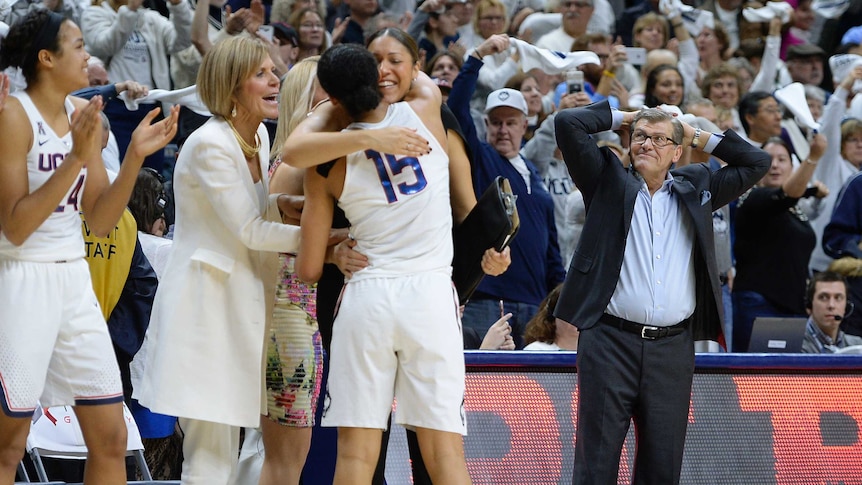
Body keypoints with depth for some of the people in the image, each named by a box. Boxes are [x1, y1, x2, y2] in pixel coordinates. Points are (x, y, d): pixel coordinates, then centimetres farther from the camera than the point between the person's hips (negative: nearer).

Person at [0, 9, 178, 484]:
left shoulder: (85, 115, 8)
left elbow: (100, 222, 9)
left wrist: (135, 156, -4)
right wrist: (76, 157, -23)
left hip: (74, 281, 7)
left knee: (110, 440, 7)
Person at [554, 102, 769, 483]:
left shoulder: (695, 188, 17)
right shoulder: (609, 181, 9)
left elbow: (757, 163, 21)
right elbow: (569, 123, 0)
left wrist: (699, 137, 18)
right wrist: (622, 118, 11)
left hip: (673, 348, 3)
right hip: (610, 341, -3)